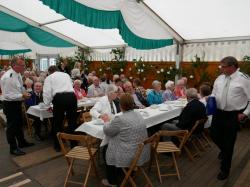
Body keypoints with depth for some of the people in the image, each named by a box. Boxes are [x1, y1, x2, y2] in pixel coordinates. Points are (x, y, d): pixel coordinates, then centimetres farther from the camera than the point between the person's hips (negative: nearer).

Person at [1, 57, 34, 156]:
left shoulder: (18, 74, 1)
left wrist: (25, 93, -1)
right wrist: (22, 95, -28)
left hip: (17, 103, 9)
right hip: (10, 104, -9)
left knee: (19, 124, 21)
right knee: (12, 126, 5)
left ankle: (22, 142, 39)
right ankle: (13, 148, 21)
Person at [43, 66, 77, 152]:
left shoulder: (49, 77, 16)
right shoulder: (66, 75, 27)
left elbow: (47, 92, 5)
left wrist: (47, 104, 15)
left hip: (59, 98, -3)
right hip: (71, 96, 3)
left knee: (58, 122, 11)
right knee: (72, 121, 13)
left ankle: (58, 146, 22)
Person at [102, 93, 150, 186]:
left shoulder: (120, 119, -21)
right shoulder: (138, 115, 2)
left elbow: (107, 131, -7)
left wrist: (106, 121, 12)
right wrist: (111, 121, 20)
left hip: (130, 156, -7)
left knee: (107, 151, 17)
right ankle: (120, 172, 40)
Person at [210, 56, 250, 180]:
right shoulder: (219, 78, 4)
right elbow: (214, 93, 16)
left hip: (233, 115, -5)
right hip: (218, 113, 5)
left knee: (229, 142, 5)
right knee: (214, 135, 15)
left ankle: (225, 169, 25)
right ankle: (224, 150, 51)